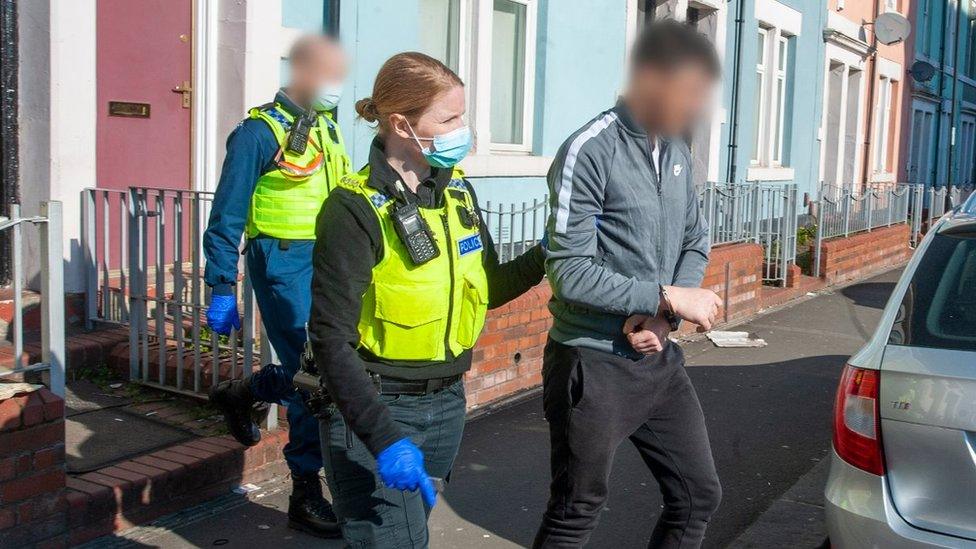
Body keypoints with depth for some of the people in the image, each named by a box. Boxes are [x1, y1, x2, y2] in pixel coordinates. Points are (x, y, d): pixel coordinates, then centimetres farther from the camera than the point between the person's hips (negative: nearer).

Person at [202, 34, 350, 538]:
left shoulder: (327, 128, 13)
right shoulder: (261, 131, -10)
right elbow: (227, 218, -10)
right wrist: (221, 291, -12)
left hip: (326, 264, 7)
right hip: (283, 264, -7)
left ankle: (240, 394, 37)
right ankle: (306, 495, 10)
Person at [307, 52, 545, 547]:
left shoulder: (457, 193, 3)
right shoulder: (357, 209, -18)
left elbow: (488, 287, 14)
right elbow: (331, 340, -20)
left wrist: (546, 254, -3)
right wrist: (383, 438, -28)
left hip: (445, 405, 7)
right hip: (375, 411, -7)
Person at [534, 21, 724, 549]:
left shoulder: (676, 152, 7)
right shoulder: (589, 152, -17)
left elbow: (695, 242, 11)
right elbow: (569, 272, -22)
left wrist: (663, 318, -7)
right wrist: (667, 298, -17)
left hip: (659, 359, 7)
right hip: (593, 365, -7)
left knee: (698, 495, 16)